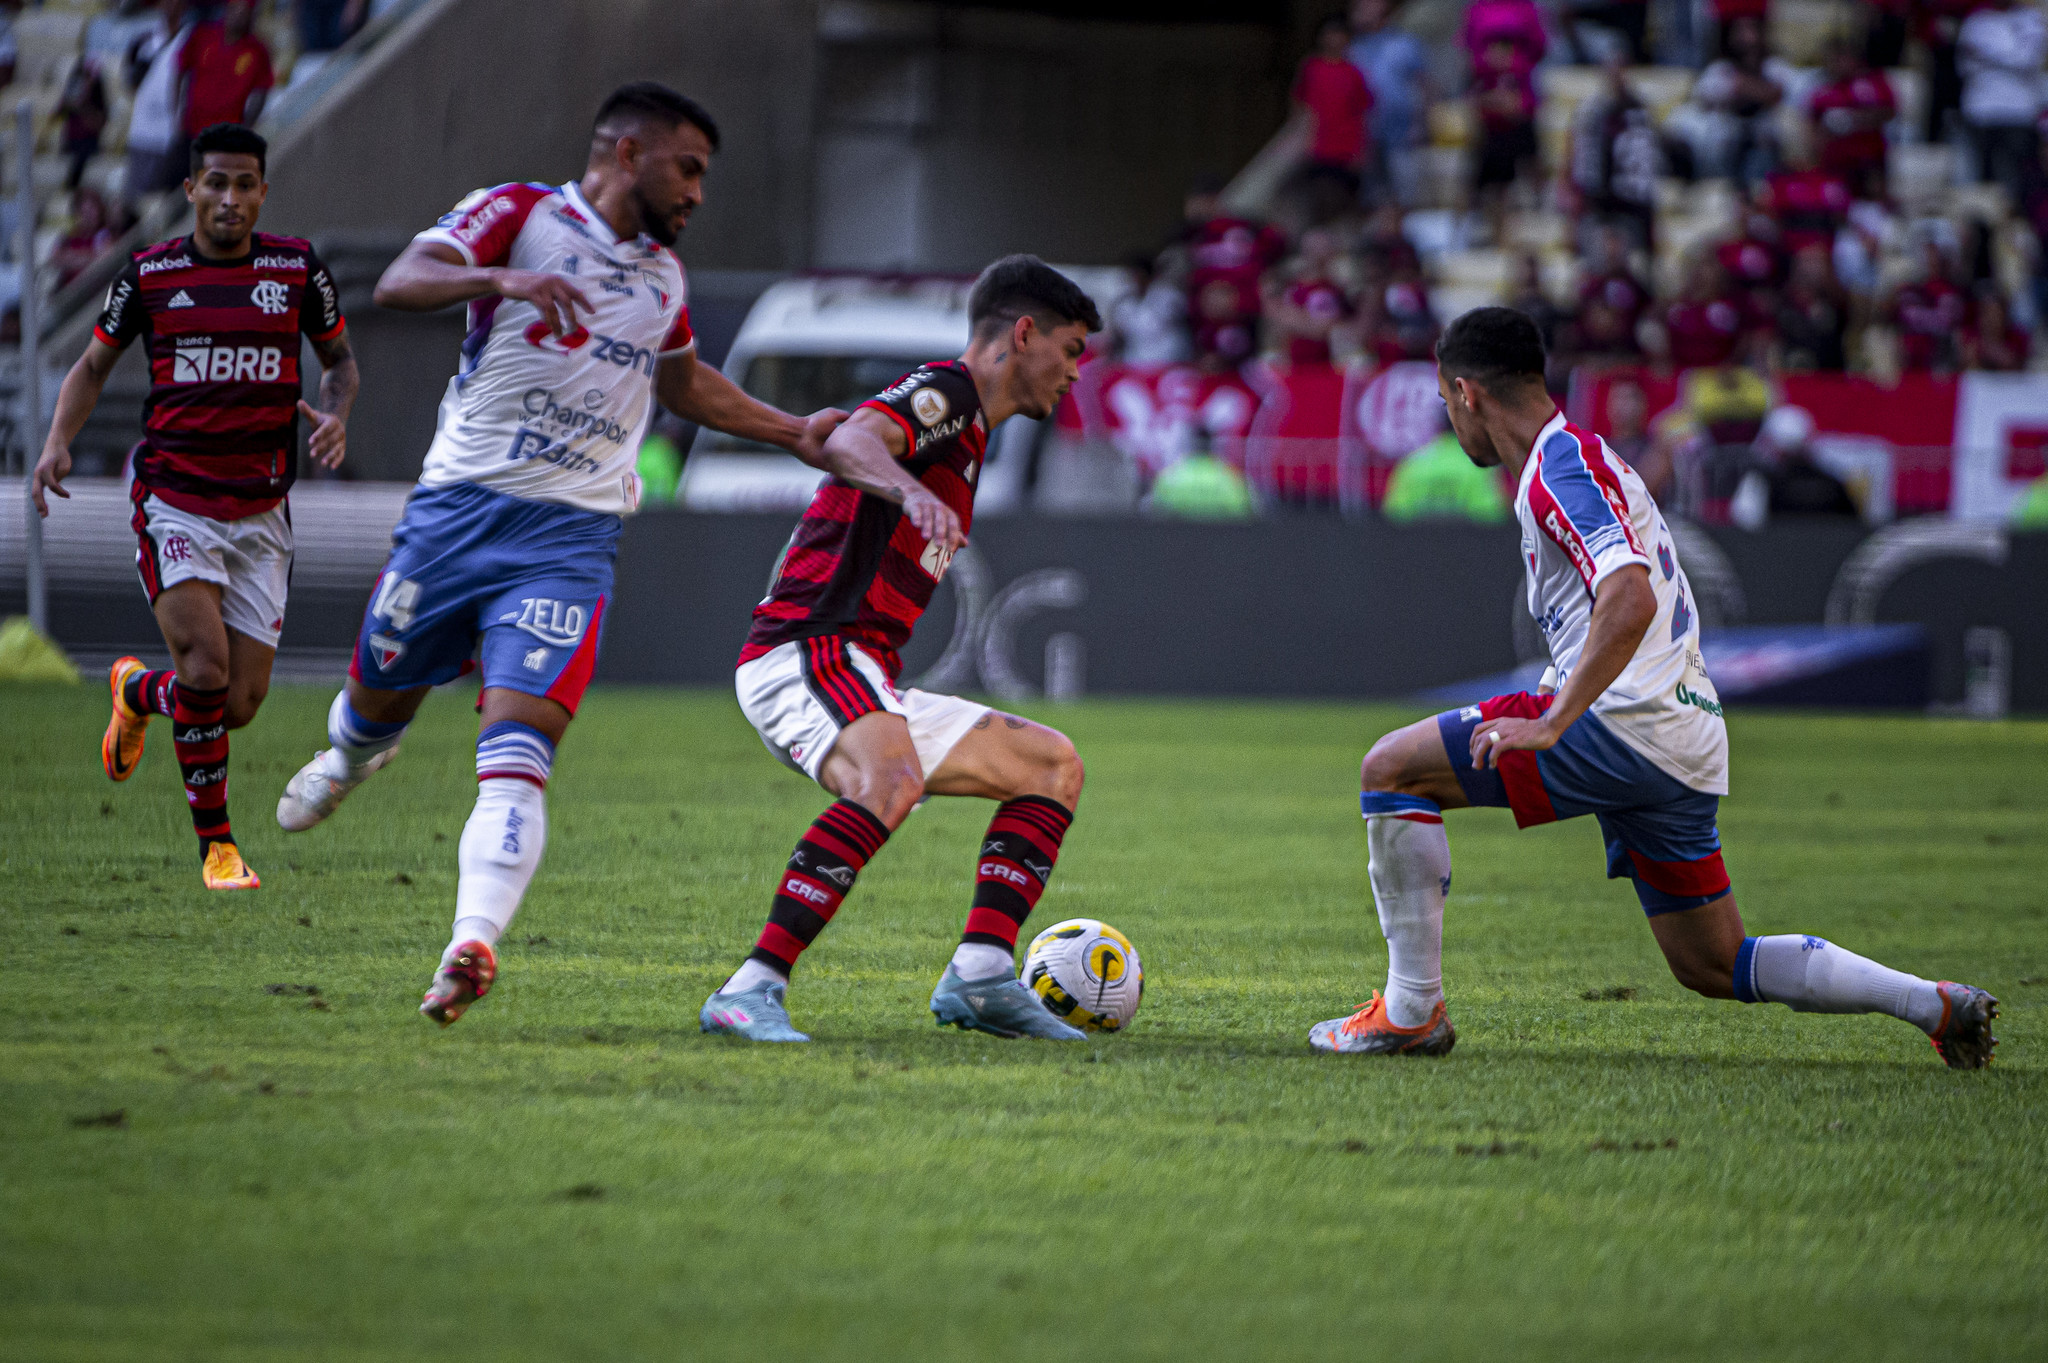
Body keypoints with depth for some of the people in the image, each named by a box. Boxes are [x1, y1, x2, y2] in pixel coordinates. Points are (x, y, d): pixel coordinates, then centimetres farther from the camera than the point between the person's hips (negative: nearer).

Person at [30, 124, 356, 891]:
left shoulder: (297, 267, 2)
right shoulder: (151, 274, -1)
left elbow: (339, 356, 15)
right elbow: (93, 367, 11)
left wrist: (336, 413, -7)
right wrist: (58, 441, -6)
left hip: (261, 512, 2)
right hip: (174, 503, -2)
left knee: (240, 706, 1)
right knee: (206, 672, -21)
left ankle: (137, 691, 35)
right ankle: (215, 843, -2)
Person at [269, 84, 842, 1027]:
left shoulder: (663, 274, 18)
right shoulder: (518, 215, -1)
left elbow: (682, 383, 38)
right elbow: (399, 284, -18)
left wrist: (795, 434, 32)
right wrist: (501, 279, -36)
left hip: (569, 540, 2)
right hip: (459, 509, -2)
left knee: (516, 755, -17)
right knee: (379, 700, 14)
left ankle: (472, 948, -31)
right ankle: (352, 757, 52)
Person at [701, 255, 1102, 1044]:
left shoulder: (964, 433, 26)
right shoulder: (945, 392, -5)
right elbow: (846, 443, -26)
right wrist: (910, 490, -46)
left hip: (861, 684, 10)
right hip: (806, 654, -10)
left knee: (1053, 765, 11)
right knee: (892, 779, -37)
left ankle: (981, 976, -3)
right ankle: (751, 991, -40)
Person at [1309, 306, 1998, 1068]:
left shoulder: (1563, 468, -10)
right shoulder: (1577, 458, 21)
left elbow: (1629, 602, -25)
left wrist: (1551, 723, -26)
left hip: (1625, 725, -10)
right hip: (1687, 748, 10)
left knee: (1392, 769, -7)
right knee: (1714, 969, 15)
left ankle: (1413, 1010, -6)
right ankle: (1935, 1004, 9)